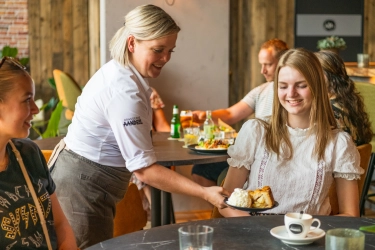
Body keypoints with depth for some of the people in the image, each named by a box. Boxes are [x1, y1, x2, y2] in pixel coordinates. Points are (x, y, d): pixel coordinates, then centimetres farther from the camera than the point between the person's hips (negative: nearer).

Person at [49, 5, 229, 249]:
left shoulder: (119, 71, 2)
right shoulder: (124, 92, -28)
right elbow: (144, 169, -29)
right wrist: (204, 193, -30)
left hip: (85, 178, 10)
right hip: (83, 185, -10)